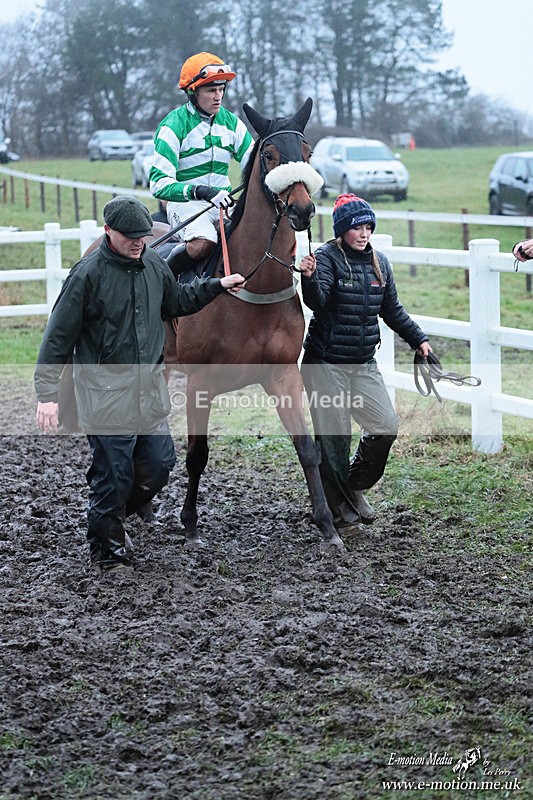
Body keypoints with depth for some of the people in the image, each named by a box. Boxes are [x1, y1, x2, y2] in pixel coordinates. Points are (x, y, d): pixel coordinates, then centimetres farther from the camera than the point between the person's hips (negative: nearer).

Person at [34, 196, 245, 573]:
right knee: (114, 473, 0)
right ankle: (108, 548, 19)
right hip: (106, 392, -6)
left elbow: (177, 301, 28)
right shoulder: (88, 273, -13)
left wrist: (217, 286, 17)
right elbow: (59, 337, -11)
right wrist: (48, 393, -14)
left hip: (151, 386, 6)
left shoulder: (155, 264, 6)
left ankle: (113, 513, 32)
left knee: (160, 463, 8)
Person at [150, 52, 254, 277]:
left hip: (225, 202, 6)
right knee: (203, 242, -37)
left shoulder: (231, 122, 8)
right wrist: (200, 192, -31)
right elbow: (159, 184, -16)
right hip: (185, 202, -6)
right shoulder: (174, 127, -10)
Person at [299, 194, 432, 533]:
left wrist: (418, 339, 14)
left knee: (386, 427, 2)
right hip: (326, 363, -6)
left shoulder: (379, 263, 8)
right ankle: (339, 506, 15)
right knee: (334, 438, -1)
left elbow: (393, 310, 18)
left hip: (364, 363, 6)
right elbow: (317, 301, -27)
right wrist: (309, 278, -46)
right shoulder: (327, 258, -10)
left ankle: (355, 486, 23)